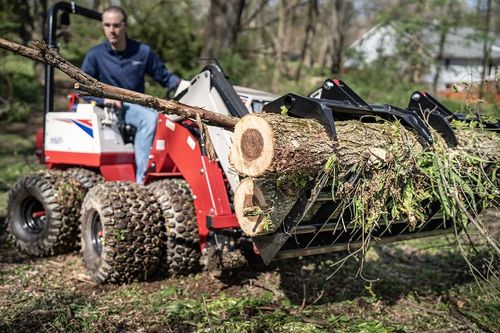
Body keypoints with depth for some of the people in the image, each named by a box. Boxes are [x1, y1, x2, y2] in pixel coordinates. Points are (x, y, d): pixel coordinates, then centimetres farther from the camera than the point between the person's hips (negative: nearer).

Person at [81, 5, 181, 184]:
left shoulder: (143, 52, 4)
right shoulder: (95, 55, 1)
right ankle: (141, 178, -30)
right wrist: (104, 98, -18)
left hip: (136, 107, 2)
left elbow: (165, 77, 11)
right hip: (110, 109, -1)